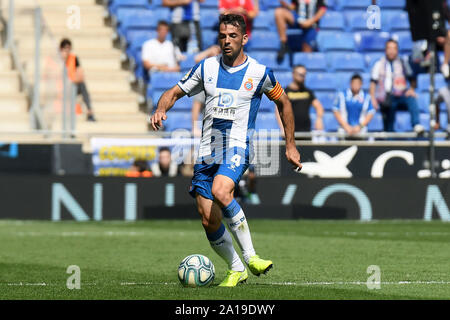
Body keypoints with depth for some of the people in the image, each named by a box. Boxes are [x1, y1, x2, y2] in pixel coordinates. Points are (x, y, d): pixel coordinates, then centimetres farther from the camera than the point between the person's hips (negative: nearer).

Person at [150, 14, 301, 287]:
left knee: (220, 191, -33)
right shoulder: (207, 68, 8)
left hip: (238, 147, -4)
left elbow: (283, 102, 15)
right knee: (209, 219, -4)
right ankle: (236, 270, 16)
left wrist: (291, 145, 15)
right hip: (208, 150, 4)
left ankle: (250, 256, -23)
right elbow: (175, 92, 16)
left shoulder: (260, 73, 0)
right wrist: (161, 109, -7)